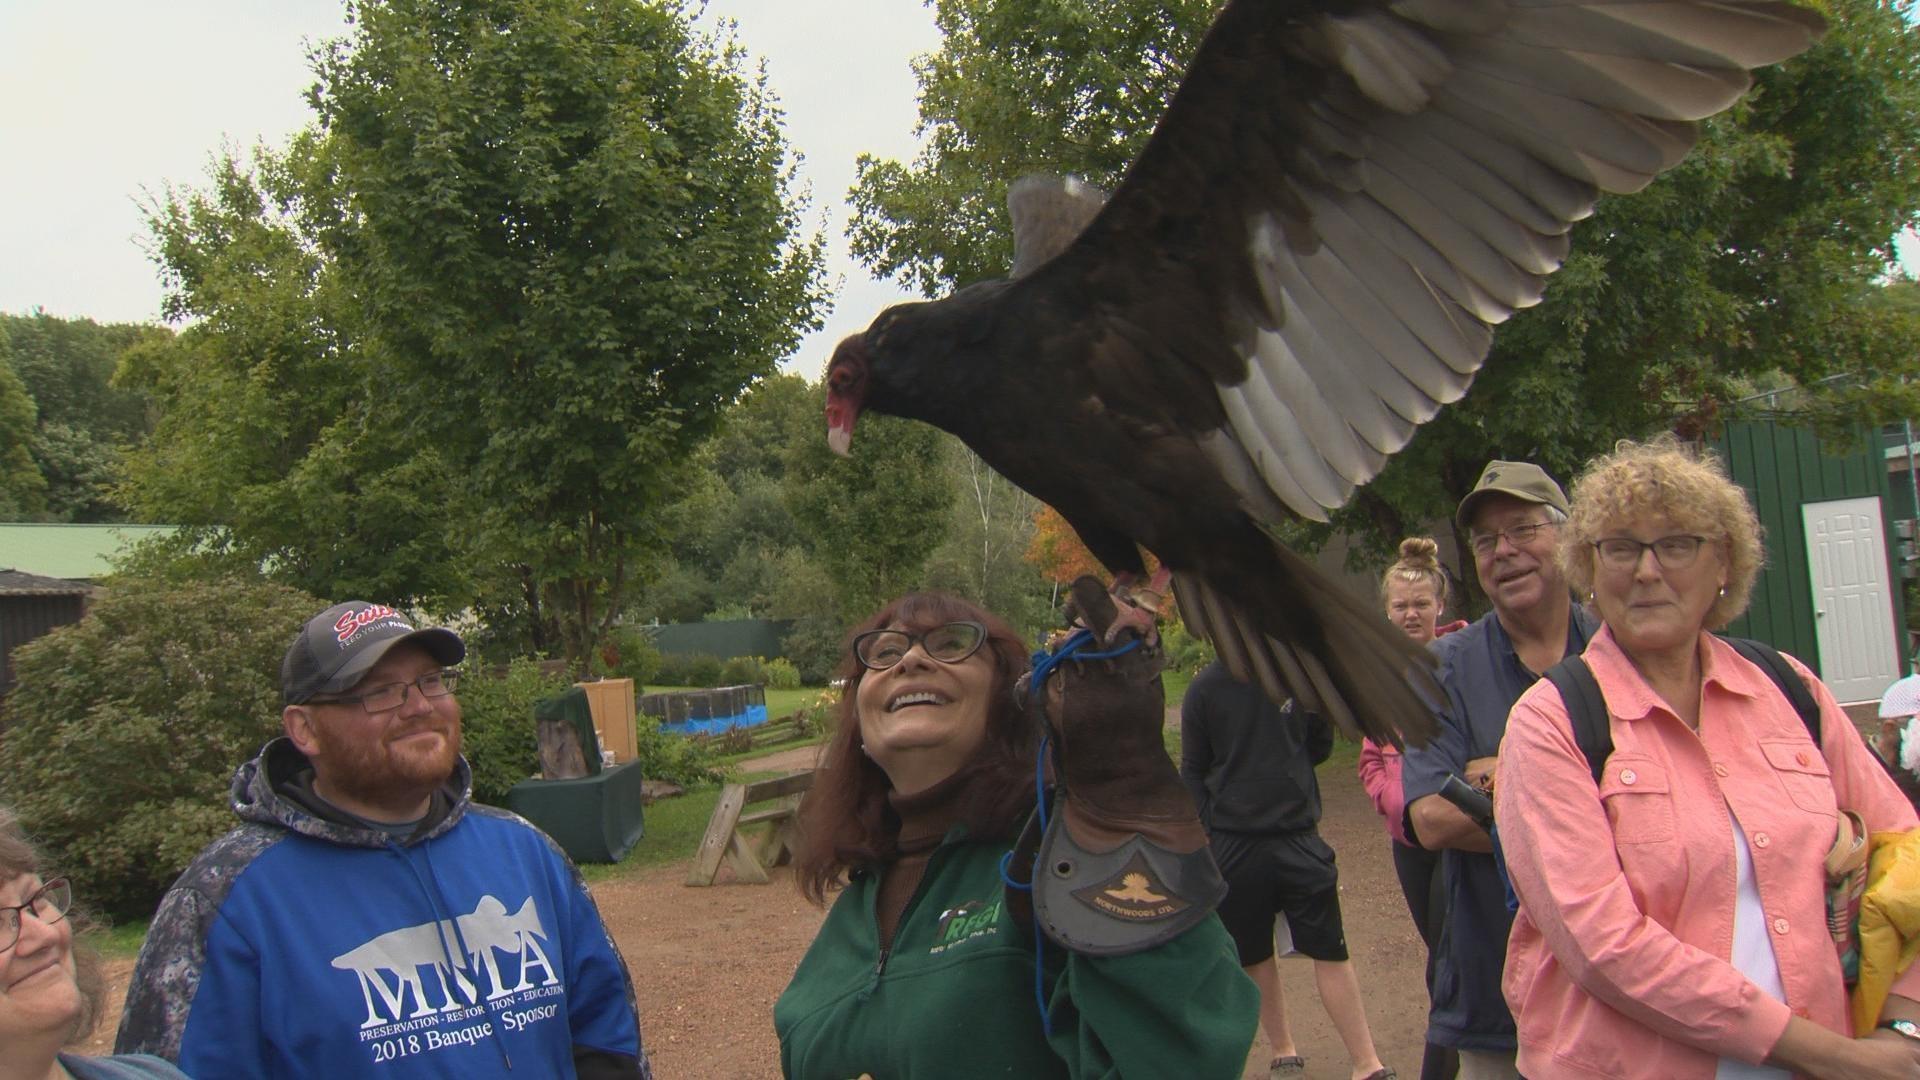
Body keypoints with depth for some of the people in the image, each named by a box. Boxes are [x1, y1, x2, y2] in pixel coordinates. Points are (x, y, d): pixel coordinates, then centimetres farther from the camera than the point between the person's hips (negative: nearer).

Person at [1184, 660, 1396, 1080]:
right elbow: (1192, 772, 0)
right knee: (1253, 955, 12)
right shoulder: (1206, 687, -4)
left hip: (1299, 839, 0)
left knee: (1330, 950, -1)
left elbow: (1321, 746, 9)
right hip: (1231, 844, 0)